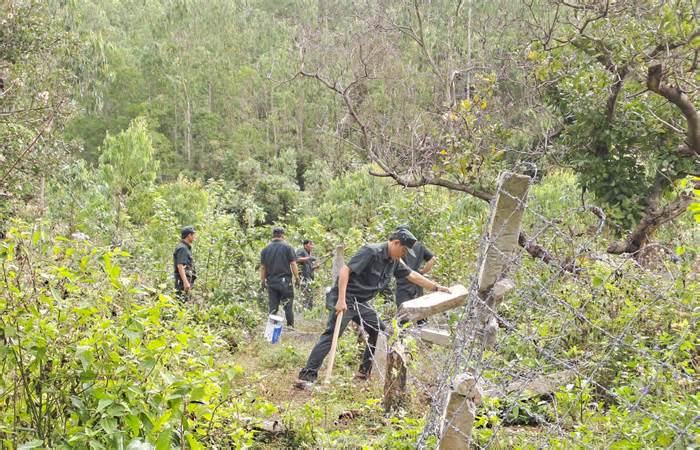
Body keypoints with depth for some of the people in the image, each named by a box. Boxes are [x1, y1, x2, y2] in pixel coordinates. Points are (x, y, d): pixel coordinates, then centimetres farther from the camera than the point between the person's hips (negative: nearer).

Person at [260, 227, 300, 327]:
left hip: (271, 282, 3)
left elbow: (263, 267, 6)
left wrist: (262, 281, 13)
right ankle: (290, 325, 11)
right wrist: (297, 277, 0)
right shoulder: (287, 247, -4)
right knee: (288, 305, 8)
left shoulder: (265, 249, 5)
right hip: (285, 281, -3)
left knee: (272, 307, 7)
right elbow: (293, 264, -8)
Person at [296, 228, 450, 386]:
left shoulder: (395, 262, 8)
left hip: (361, 302, 9)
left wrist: (437, 287, 19)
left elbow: (412, 275, 20)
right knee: (331, 335, -15)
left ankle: (365, 372, 19)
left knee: (378, 331, 8)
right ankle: (307, 376, -17)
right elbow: (345, 270, -22)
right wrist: (341, 300, -27)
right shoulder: (371, 251, -18)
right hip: (344, 300, -9)